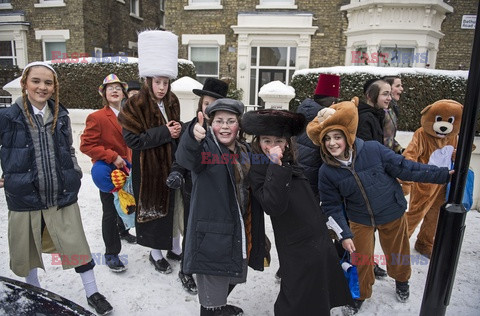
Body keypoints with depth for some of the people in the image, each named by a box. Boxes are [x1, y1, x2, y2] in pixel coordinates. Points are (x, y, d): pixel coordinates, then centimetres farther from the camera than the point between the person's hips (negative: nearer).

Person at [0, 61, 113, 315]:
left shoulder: (61, 116, 3)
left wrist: (74, 174, 6)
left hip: (62, 197, 2)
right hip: (24, 198, -1)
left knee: (76, 245, 7)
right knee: (26, 250, 16)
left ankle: (92, 293, 26)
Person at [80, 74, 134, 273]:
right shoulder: (97, 117, -13)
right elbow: (86, 145, -17)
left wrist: (132, 162, 6)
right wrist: (112, 157, -22)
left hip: (126, 169, 6)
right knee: (110, 212, 1)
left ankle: (123, 231, 48)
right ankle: (111, 254, 13)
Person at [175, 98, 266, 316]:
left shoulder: (245, 151, 7)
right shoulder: (206, 146, -13)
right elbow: (185, 158, -36)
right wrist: (193, 137, -55)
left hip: (241, 232, 7)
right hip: (213, 234, -7)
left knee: (233, 277, 24)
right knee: (212, 290, -1)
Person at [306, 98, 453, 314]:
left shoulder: (373, 150, -23)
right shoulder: (326, 172, -17)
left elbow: (405, 168, -13)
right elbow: (331, 207, -9)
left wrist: (445, 174, -11)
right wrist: (344, 234, -12)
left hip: (392, 214, 0)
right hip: (360, 221, 0)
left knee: (396, 253, 21)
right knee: (361, 261, 11)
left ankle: (401, 280, 55)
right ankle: (360, 294, 42)